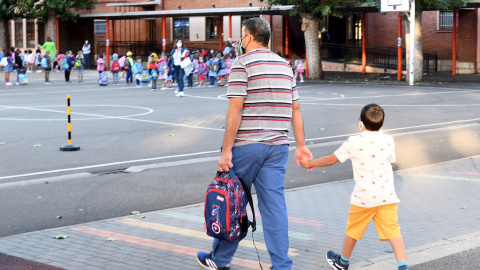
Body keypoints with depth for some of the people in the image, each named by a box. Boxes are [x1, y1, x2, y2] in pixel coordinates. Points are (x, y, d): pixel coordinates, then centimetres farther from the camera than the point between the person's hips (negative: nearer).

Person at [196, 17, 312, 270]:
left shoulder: (242, 63, -8)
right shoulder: (285, 65, 12)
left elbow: (235, 108, -15)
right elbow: (295, 109, 12)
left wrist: (226, 150, -14)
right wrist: (301, 145, 16)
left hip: (247, 145, -5)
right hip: (278, 145, 5)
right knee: (275, 204, 5)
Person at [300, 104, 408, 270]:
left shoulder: (353, 143, -8)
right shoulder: (388, 141, 2)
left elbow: (331, 160, 2)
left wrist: (310, 163, 17)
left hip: (363, 198, -2)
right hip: (387, 196, 2)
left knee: (353, 230, 17)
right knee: (393, 230, -1)